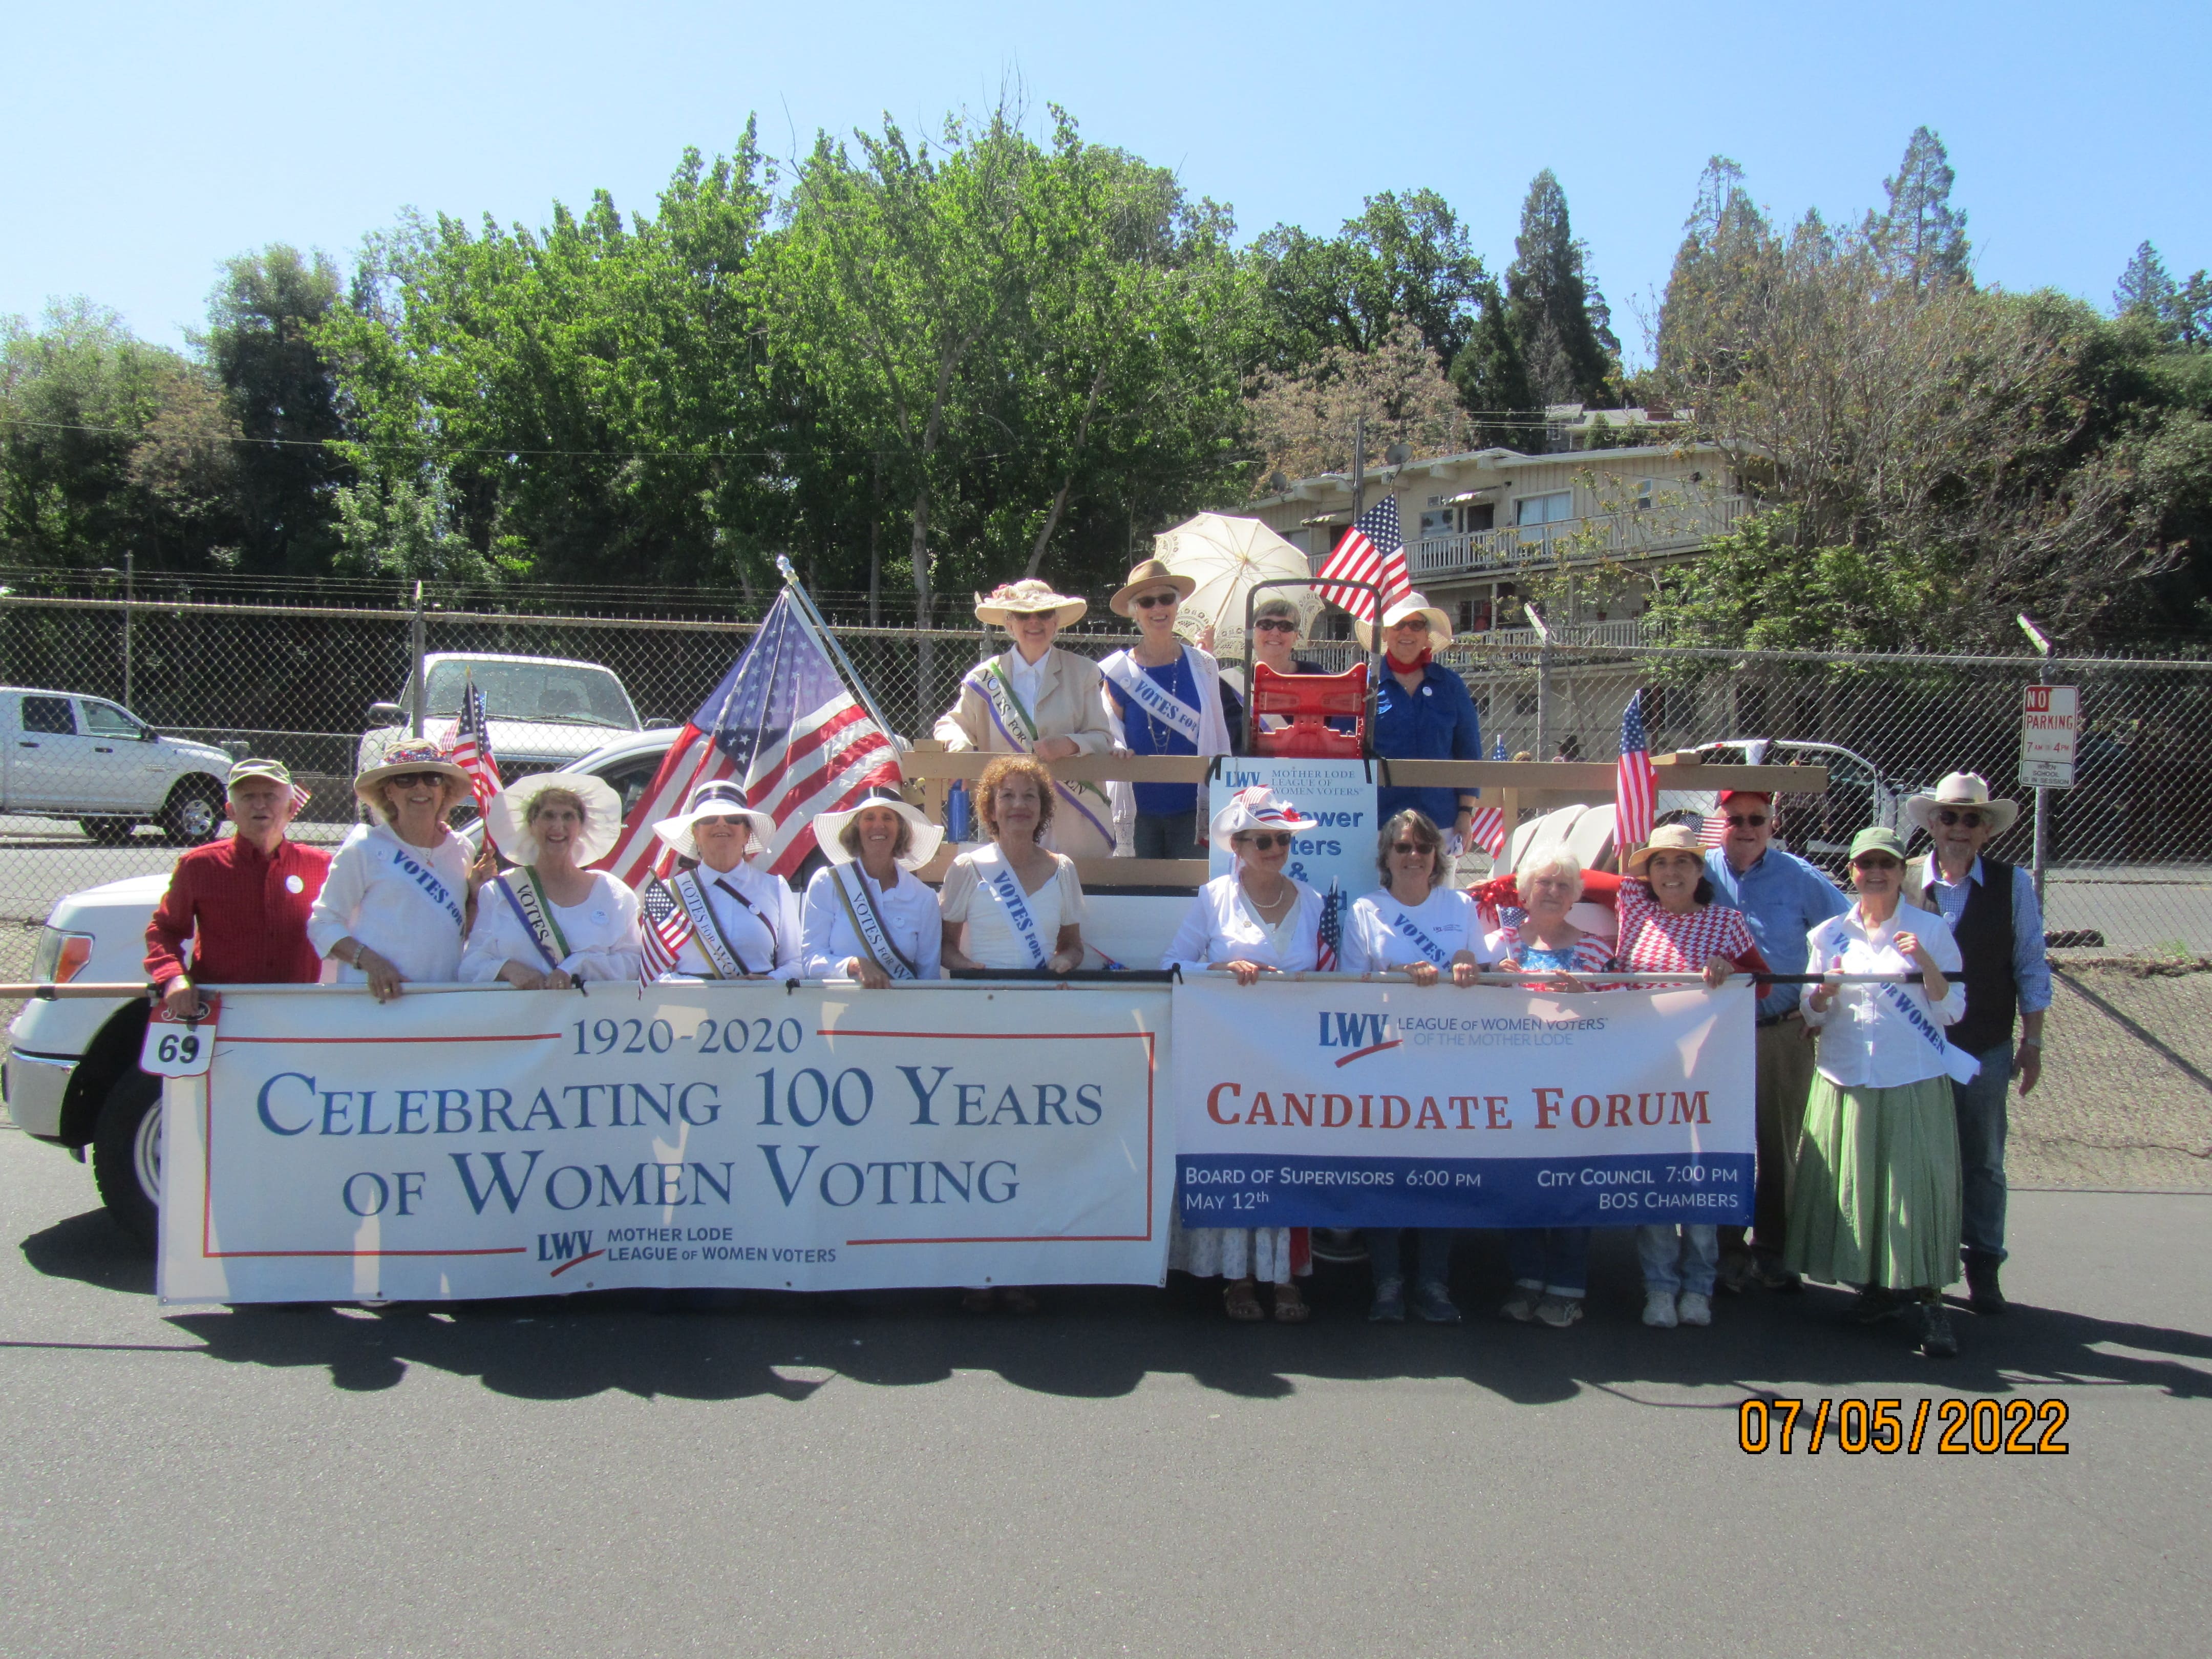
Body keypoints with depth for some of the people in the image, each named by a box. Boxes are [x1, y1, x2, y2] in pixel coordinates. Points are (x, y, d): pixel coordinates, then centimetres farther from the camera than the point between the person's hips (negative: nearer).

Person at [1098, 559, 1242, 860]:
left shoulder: (1202, 667, 5)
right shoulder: (1118, 671, 2)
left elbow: (1219, 737, 10)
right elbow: (1112, 735, 9)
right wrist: (1118, 753, -14)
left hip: (1192, 809, 0)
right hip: (1139, 811, 0)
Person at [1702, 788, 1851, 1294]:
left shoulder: (1799, 878, 1)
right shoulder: (1699, 872, -1)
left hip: (1785, 1033, 1)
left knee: (1780, 1146, 8)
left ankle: (1771, 1248, 21)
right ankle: (1729, 1251, 16)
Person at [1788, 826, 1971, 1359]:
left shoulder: (1931, 930, 1)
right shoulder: (1829, 935, 8)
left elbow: (1952, 1011, -2)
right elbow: (1813, 1016, 11)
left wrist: (1926, 962, -18)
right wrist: (1824, 992, -11)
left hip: (1913, 1083, -3)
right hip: (1845, 1083, 3)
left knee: (1917, 1188, -6)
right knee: (1852, 1186, 6)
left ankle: (1929, 1301, 2)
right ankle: (1879, 1287, 21)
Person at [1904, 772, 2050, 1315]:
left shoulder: (2014, 885, -1)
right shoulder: (1902, 883, -3)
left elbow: (2031, 968, 2)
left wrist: (2031, 1042, 0)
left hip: (1986, 1049, 0)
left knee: (1983, 1162, 10)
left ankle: (1983, 1269, 21)